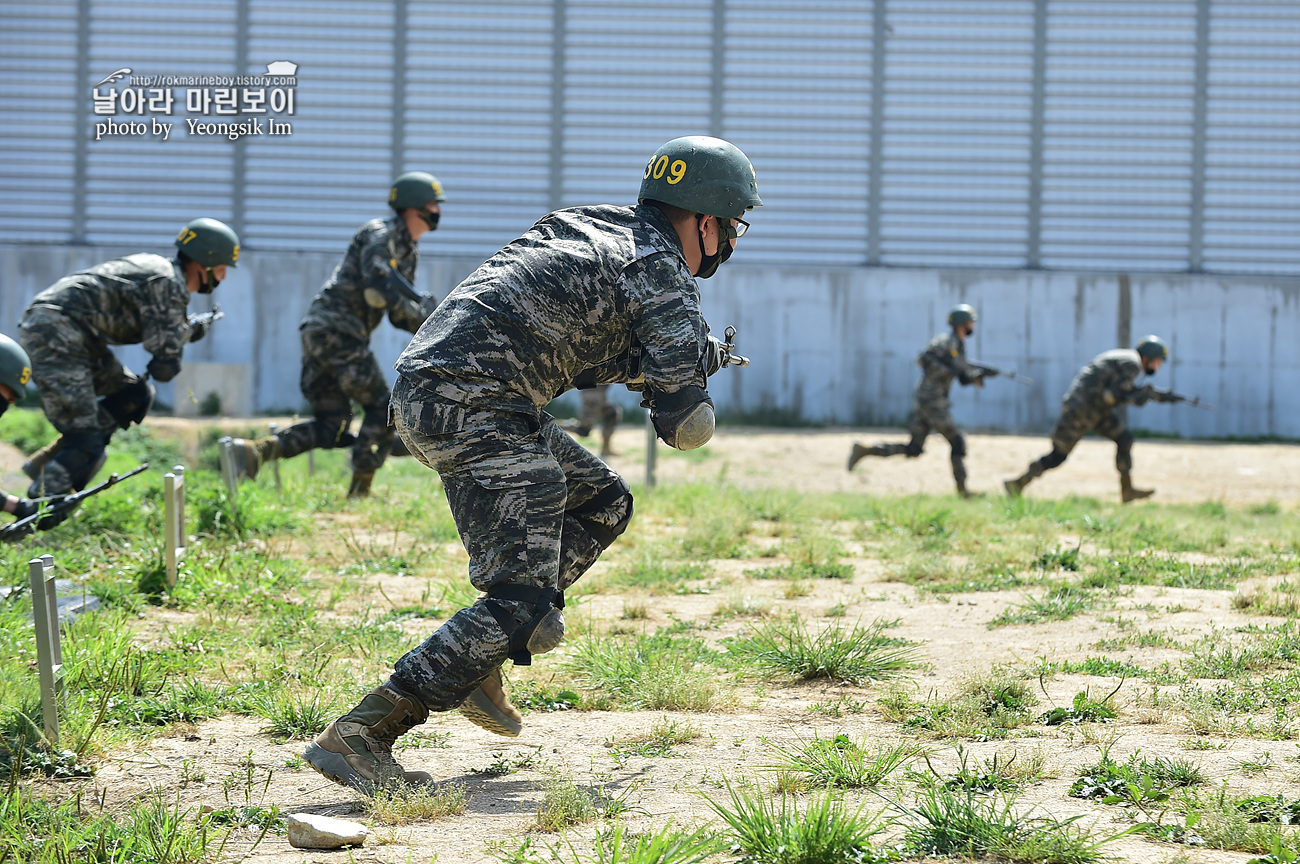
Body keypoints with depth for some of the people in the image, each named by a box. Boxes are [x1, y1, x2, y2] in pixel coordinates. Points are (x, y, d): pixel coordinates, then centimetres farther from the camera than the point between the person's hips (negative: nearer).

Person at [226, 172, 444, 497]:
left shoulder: (409, 251, 23)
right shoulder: (380, 234, -7)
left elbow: (400, 314, 26)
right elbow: (378, 292, -20)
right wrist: (423, 314, -10)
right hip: (336, 330, -9)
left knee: (330, 428, 5)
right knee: (382, 409, -2)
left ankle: (253, 452, -9)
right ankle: (359, 492, 0)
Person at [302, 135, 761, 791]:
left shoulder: (592, 224, 21)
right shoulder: (662, 277, -4)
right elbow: (686, 426, -6)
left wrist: (644, 363, 20)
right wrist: (687, 390, 17)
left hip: (427, 387, 9)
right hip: (472, 410, -9)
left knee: (603, 504, 22)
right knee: (521, 601, -12)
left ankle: (479, 666, 15)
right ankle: (358, 736, -19)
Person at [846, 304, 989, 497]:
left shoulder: (960, 346, 21)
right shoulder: (946, 340, -9)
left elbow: (965, 379, 23)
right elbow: (923, 359, -21)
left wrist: (981, 374, 4)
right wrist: (949, 370, -20)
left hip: (923, 401, 9)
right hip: (931, 400, -9)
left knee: (913, 450, 6)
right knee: (957, 441, -4)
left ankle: (864, 451, 2)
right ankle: (962, 488, 1)